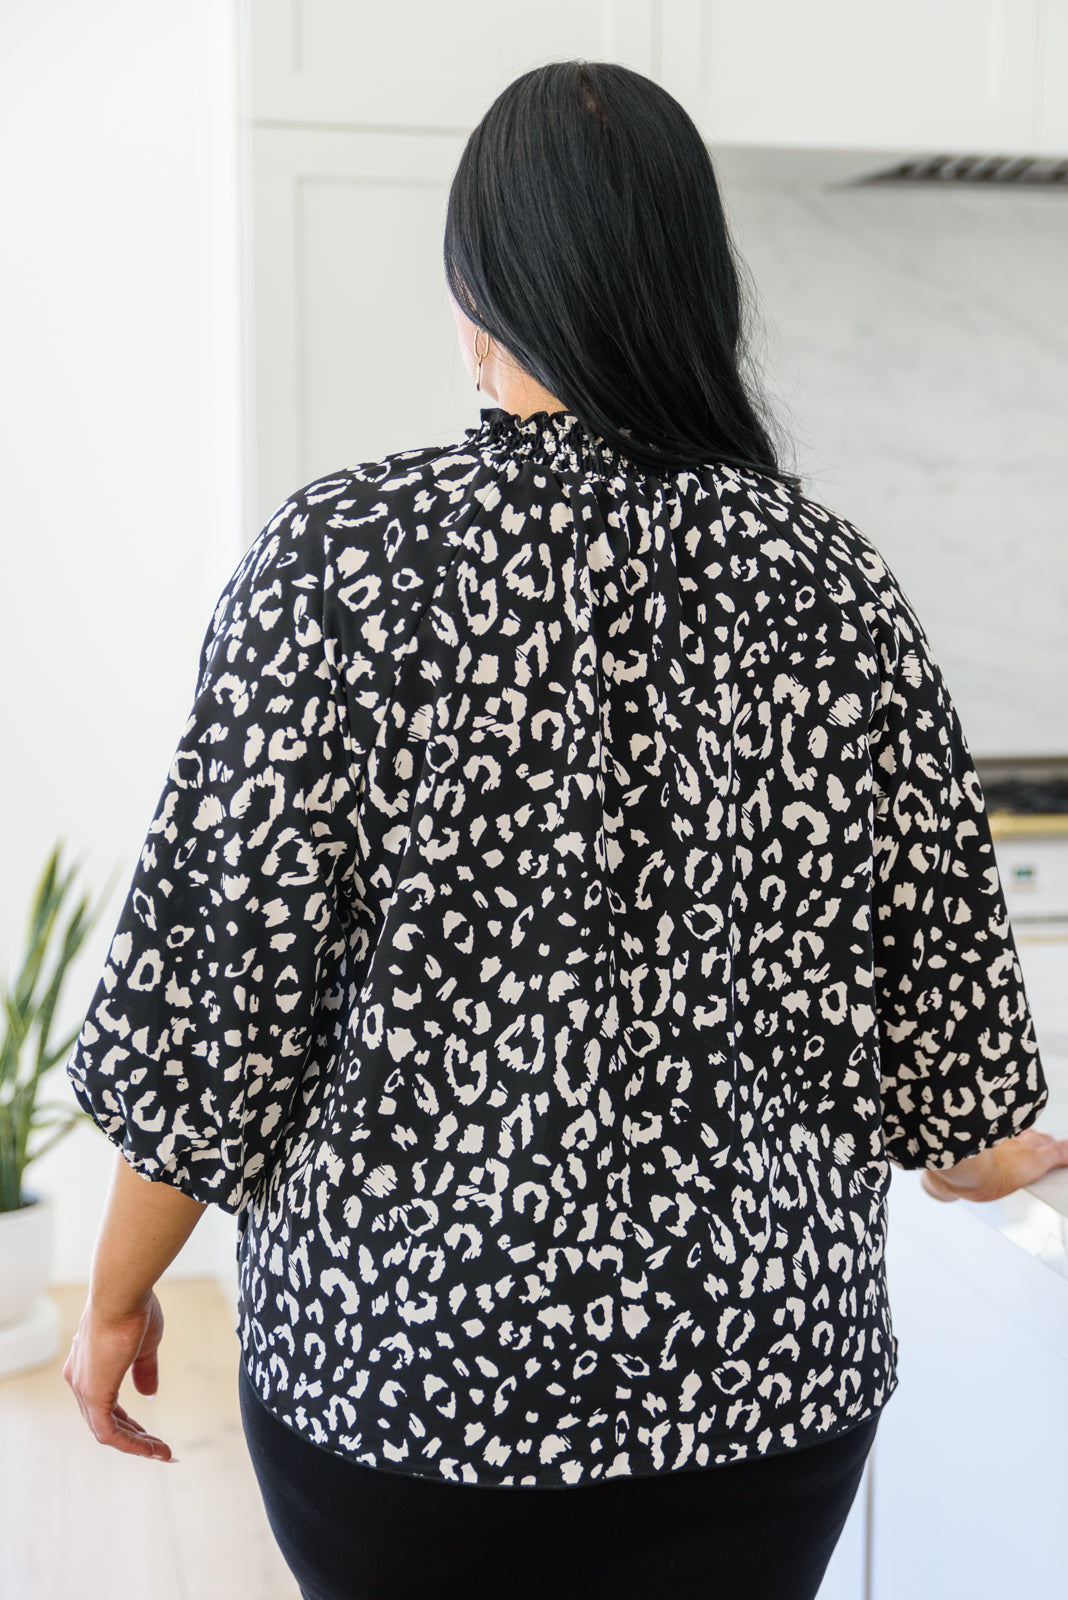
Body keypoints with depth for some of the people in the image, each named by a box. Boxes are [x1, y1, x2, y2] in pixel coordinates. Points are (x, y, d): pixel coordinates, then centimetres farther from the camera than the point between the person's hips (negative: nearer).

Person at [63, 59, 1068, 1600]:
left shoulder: (342, 558, -14)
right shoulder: (836, 584, -6)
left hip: (397, 1356, -2)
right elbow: (934, 985, 1)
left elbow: (210, 1006, -13)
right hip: (760, 1366, 2)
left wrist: (118, 1295, 4)